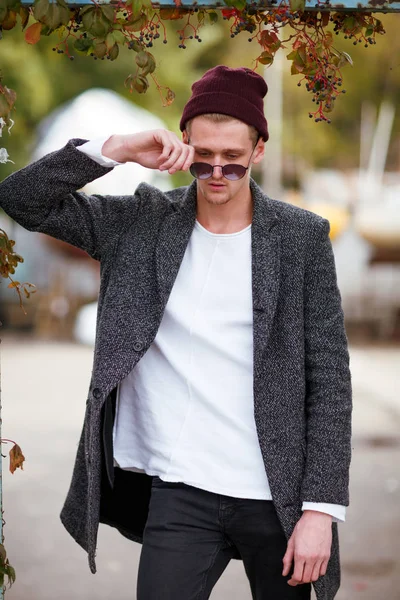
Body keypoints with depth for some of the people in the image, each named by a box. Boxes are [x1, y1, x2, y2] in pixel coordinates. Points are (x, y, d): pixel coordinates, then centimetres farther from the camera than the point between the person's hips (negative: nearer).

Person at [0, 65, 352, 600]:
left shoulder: (302, 237, -1)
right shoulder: (143, 223, 3)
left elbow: (329, 380, -3)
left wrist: (322, 508, -10)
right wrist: (117, 151, -15)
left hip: (278, 496, 0)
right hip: (180, 492, 0)